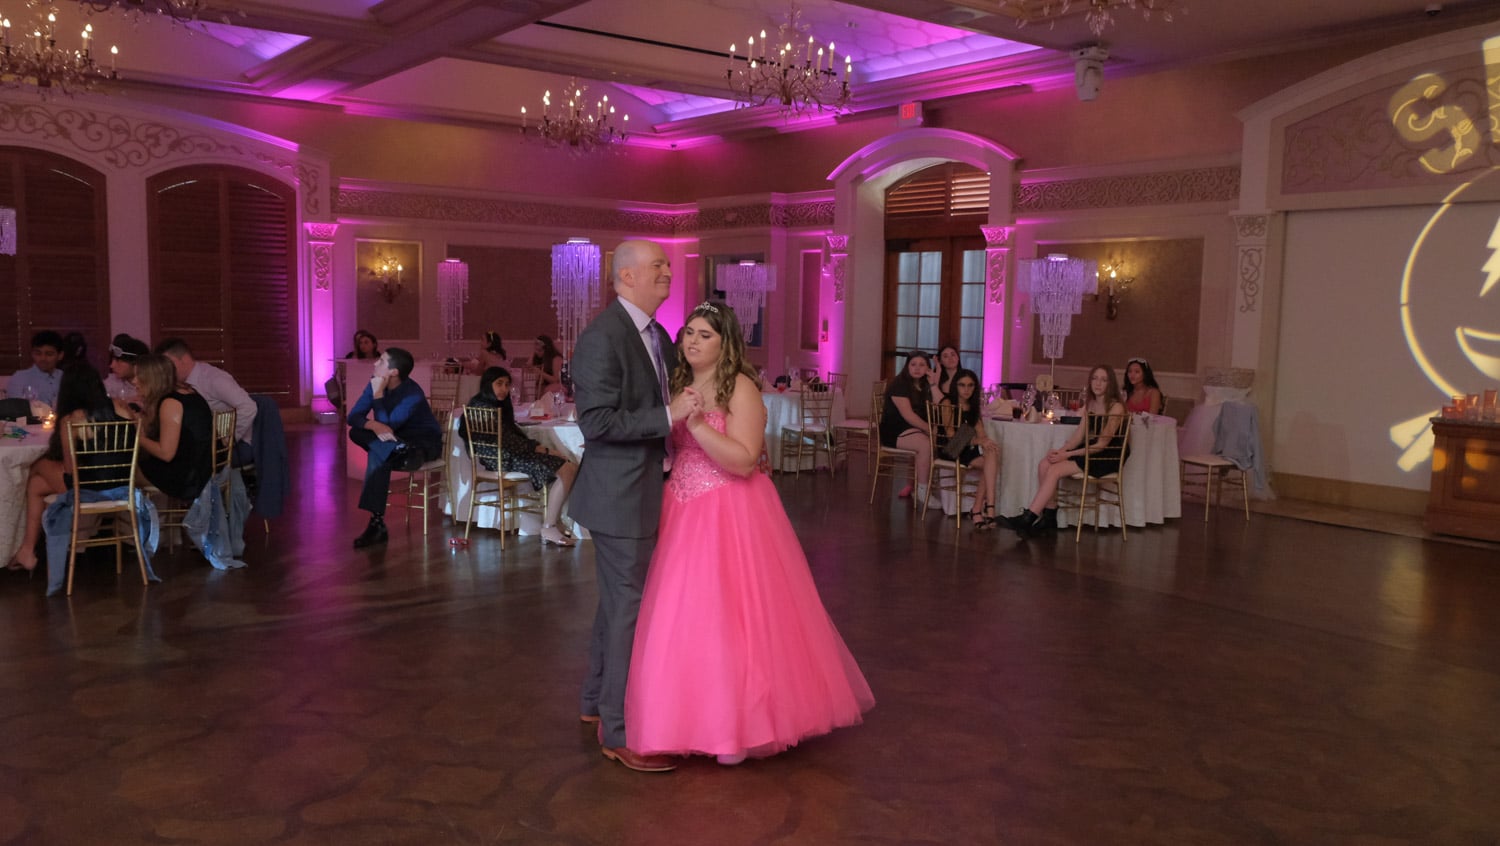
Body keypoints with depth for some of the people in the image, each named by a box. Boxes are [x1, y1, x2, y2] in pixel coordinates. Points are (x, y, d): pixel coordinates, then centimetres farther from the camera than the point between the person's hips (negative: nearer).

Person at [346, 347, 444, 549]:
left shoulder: (413, 394, -29)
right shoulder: (375, 384, -7)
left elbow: (387, 425, -33)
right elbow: (353, 417, -12)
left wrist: (378, 394, -31)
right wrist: (375, 426, -35)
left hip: (424, 443, -7)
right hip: (396, 440, 7)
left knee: (377, 457, -37)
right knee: (356, 432, -24)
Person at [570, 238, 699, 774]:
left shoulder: (657, 335, 10)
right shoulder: (603, 337, -18)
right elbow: (596, 422, -23)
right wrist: (667, 416, -26)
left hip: (642, 488, 9)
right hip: (620, 493, -9)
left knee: (618, 601, 21)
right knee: (630, 608, -2)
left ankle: (596, 700, 38)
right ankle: (619, 731, 11)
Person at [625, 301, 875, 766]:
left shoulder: (741, 388, -10)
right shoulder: (679, 384, 11)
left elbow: (744, 461, -19)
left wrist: (697, 424, -26)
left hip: (730, 517, -6)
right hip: (683, 514, 7)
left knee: (730, 617, -5)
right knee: (680, 617, 7)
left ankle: (736, 725, 9)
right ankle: (693, 714, 23)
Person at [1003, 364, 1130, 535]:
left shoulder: (1116, 407, -13)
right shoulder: (1090, 404, 12)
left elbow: (1101, 444, -17)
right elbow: (1079, 435, 8)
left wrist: (1067, 454, -20)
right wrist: (1059, 450, -11)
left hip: (1108, 457, -7)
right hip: (1090, 451, 8)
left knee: (1055, 470, -22)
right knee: (1045, 465, -14)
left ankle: (1028, 519, -17)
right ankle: (1050, 517, -8)